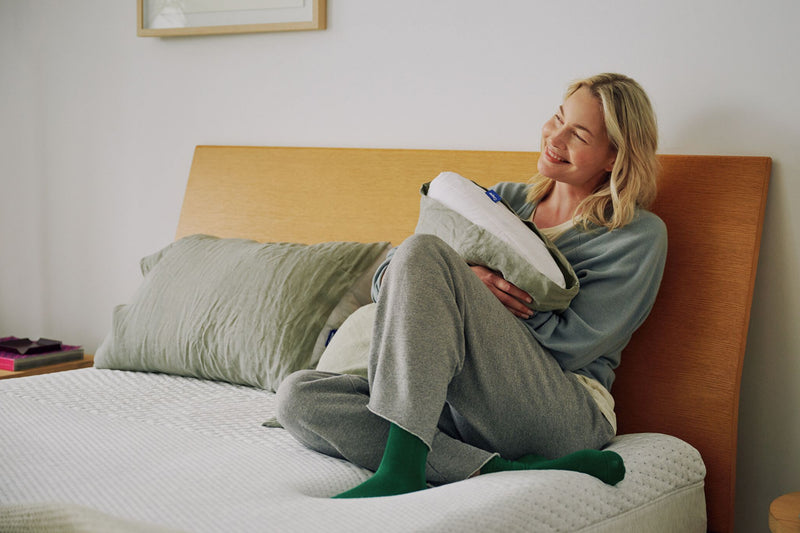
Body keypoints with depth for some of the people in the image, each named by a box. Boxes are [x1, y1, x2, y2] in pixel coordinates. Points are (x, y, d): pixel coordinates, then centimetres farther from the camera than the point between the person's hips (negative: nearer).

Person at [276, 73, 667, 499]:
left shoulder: (640, 235, 5)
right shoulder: (507, 199, 20)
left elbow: (570, 344, -6)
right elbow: (384, 279, 13)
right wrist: (464, 284, -11)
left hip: (565, 413, -6)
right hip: (466, 413, 6)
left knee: (421, 251, -23)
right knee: (298, 396, -19)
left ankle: (401, 468, -32)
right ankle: (501, 472, -30)